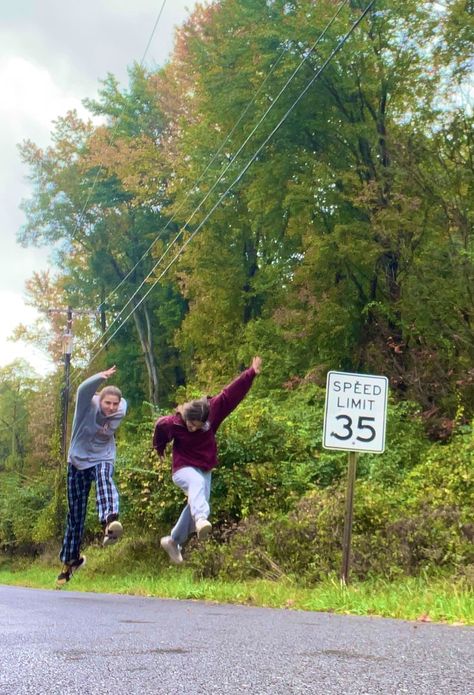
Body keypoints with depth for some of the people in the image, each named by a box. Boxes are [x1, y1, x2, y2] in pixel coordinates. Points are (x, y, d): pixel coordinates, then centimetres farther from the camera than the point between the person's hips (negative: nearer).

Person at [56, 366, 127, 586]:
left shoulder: (120, 411, -9)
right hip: (78, 461, 0)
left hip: (102, 460, 0)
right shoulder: (88, 406, -18)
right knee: (75, 515, 7)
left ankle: (110, 522, -64)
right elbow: (83, 389, -40)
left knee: (104, 479, -38)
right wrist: (102, 377, -58)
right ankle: (71, 559, 27)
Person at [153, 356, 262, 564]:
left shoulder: (212, 412, -15)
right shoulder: (173, 423, -18)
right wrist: (159, 447, 24)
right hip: (183, 469, -4)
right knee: (197, 483, -38)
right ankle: (201, 520, -66)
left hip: (205, 469, 5)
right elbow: (159, 427, 6)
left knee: (193, 507, 3)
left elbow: (230, 395, -20)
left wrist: (250, 374, -27)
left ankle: (173, 541, 25)